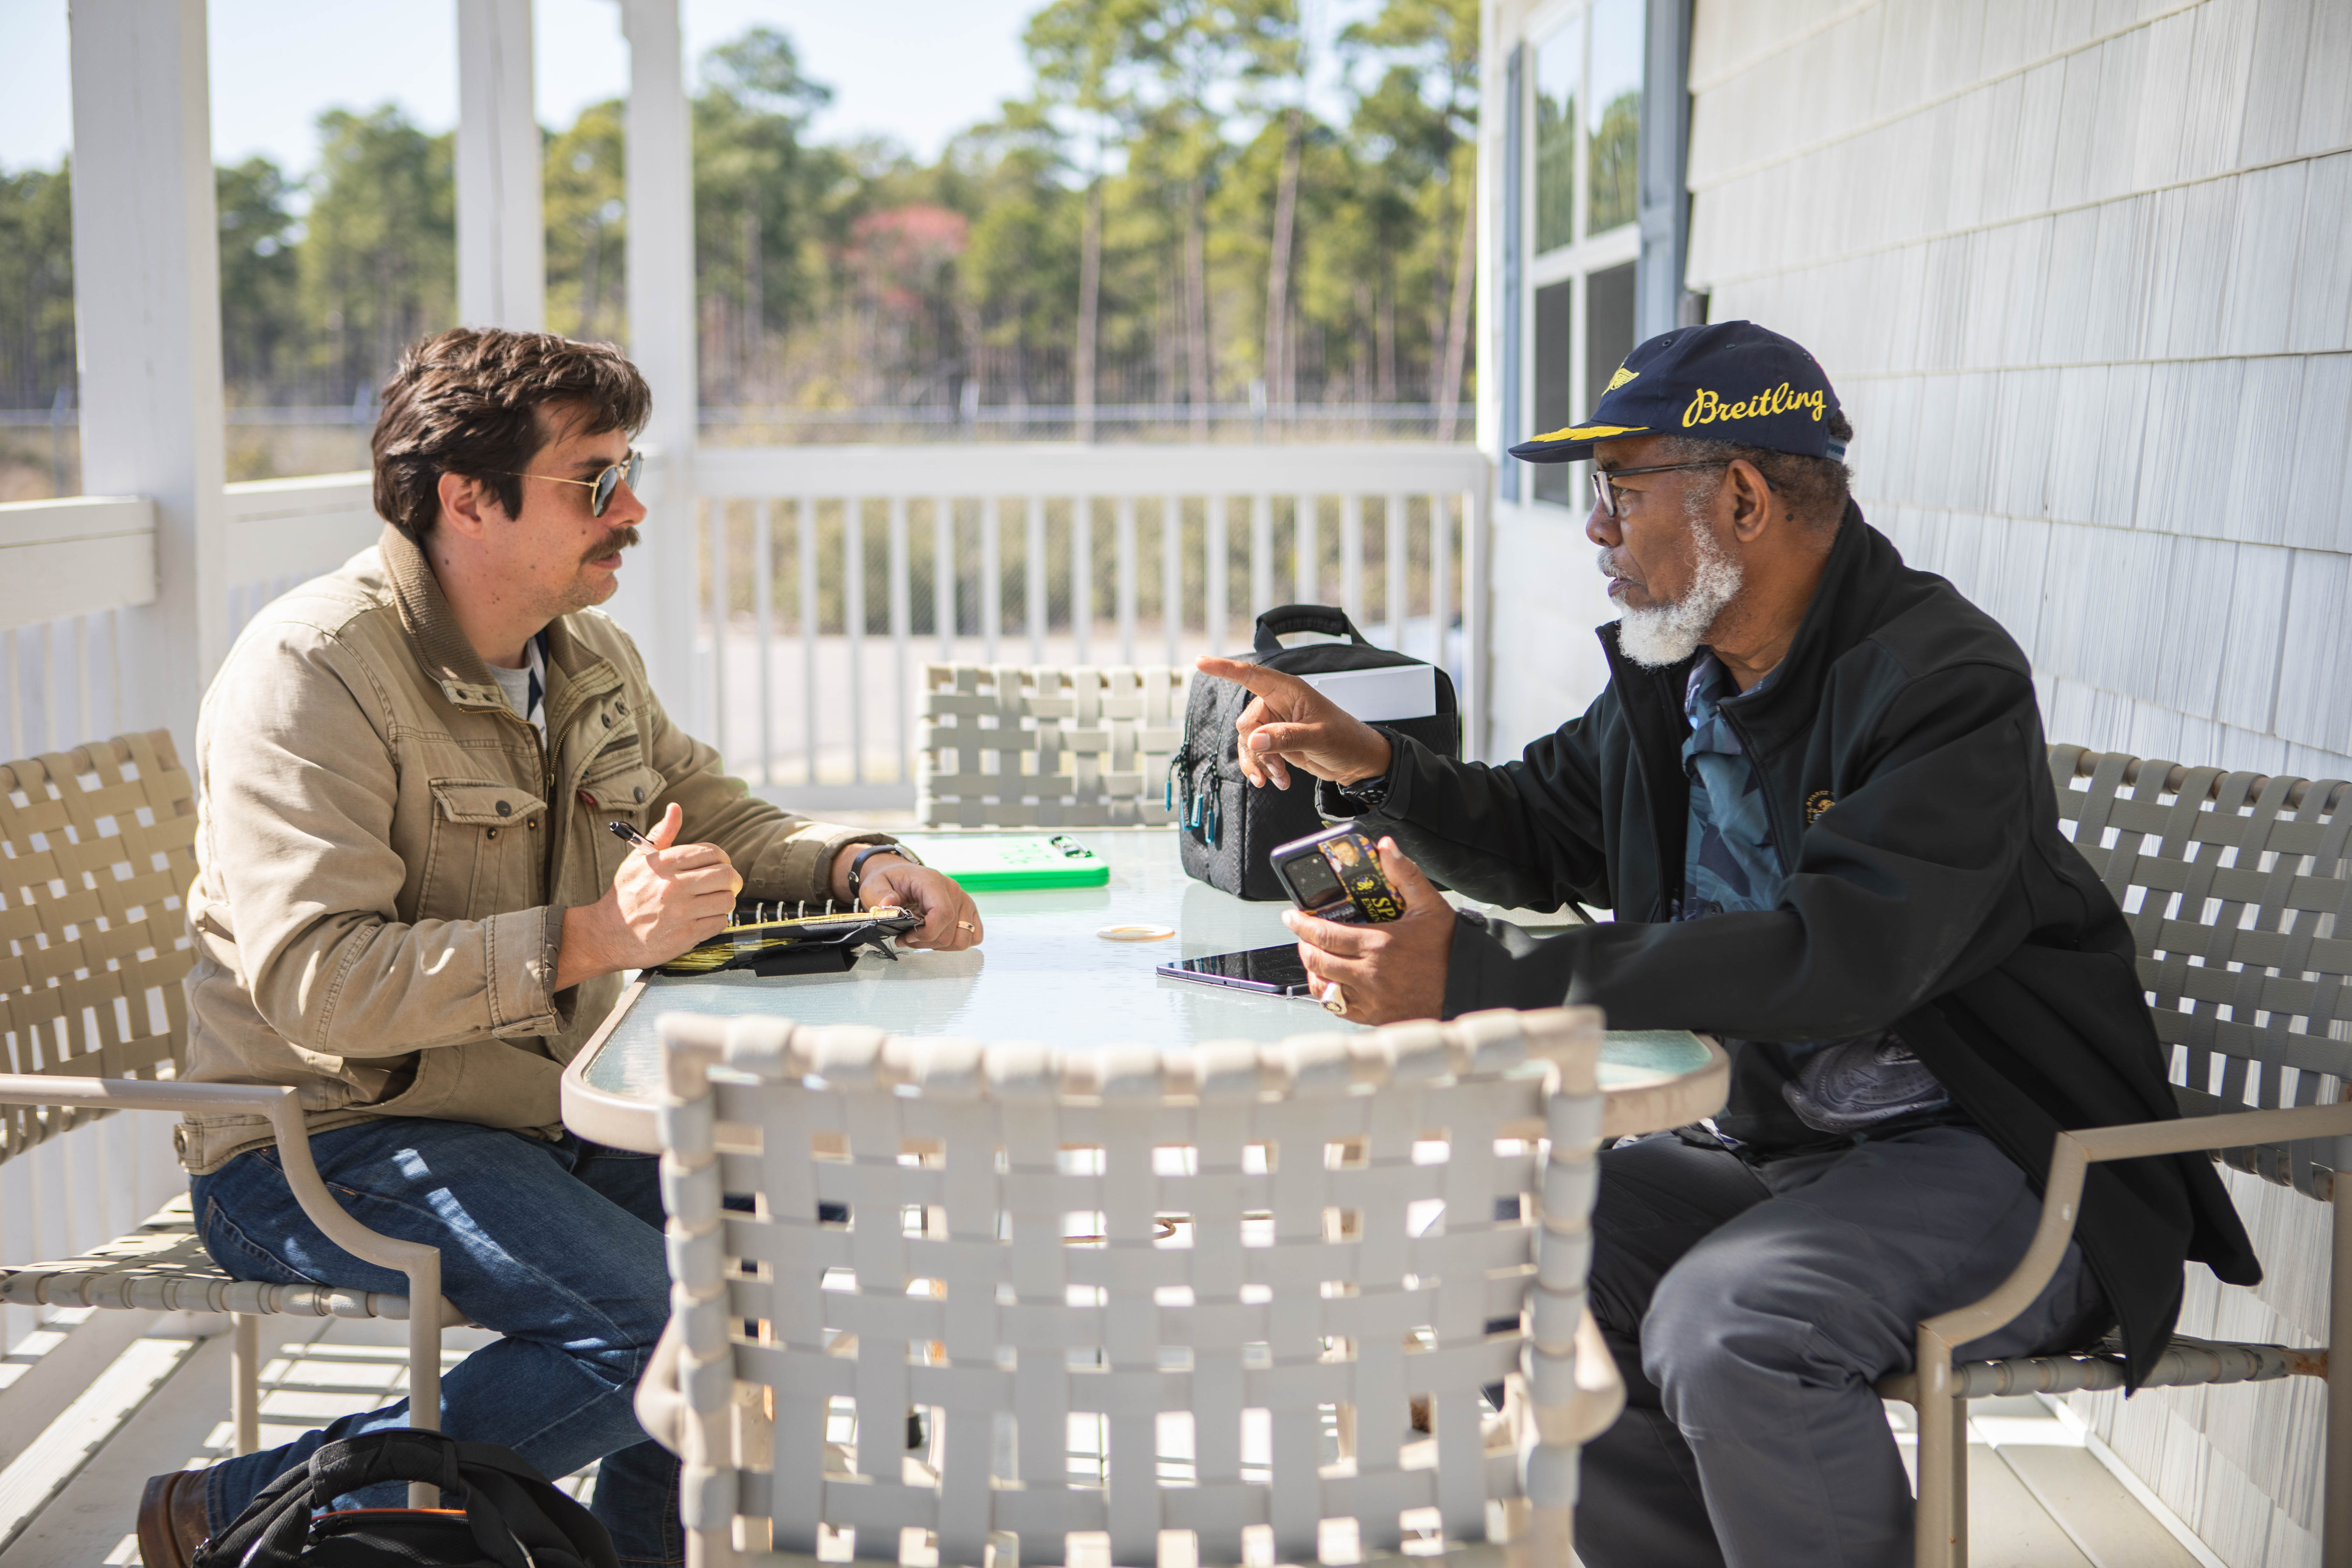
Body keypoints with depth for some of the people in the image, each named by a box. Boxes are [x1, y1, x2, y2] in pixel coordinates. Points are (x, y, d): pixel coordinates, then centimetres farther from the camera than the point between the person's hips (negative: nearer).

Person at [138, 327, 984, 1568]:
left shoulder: (587, 653, 8)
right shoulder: (311, 672, -19)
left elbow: (709, 814, 20)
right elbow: (313, 980, -27)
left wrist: (856, 865, -3)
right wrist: (595, 938, -33)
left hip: (540, 1116, 8)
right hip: (317, 1146, -8)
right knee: (663, 1326, -26)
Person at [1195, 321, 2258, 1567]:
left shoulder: (1946, 681, -19)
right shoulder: (1672, 674, 7)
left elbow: (1835, 958, -33)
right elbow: (1537, 837, 24)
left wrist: (1477, 980, -37)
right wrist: (1370, 767, 3)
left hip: (1993, 1158, -8)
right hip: (1767, 1142, 8)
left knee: (1721, 1323, -32)